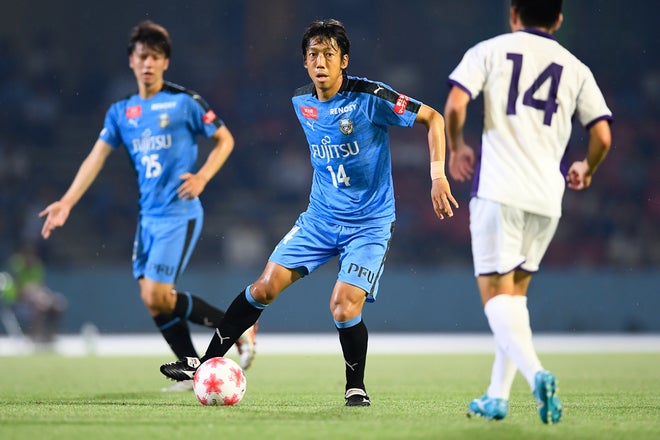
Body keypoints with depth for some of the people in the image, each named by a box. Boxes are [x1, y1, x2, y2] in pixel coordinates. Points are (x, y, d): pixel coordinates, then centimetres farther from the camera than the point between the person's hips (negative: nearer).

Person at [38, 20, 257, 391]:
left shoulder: (184, 102, -6)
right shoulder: (121, 112, 9)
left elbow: (225, 139, 1)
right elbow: (97, 158, 10)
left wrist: (202, 177, -14)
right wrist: (67, 203, 1)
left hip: (180, 214, -6)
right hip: (149, 217, 6)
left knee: (158, 297, -14)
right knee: (152, 299, 2)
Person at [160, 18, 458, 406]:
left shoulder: (369, 97, -17)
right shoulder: (302, 102, 1)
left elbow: (433, 118, -13)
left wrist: (438, 175, -21)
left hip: (369, 224, -5)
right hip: (320, 216, 5)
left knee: (344, 308, -18)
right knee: (265, 287, -2)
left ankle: (356, 387, 7)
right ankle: (206, 364, 8)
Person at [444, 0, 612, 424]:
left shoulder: (489, 51, 5)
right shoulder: (576, 68, 12)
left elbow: (455, 105, -8)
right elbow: (603, 136, 5)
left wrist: (456, 148, 11)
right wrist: (586, 171, 25)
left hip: (498, 188, -3)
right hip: (548, 196, 4)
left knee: (496, 292, -4)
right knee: (516, 290, 18)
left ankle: (536, 372, -28)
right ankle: (498, 396, 17)